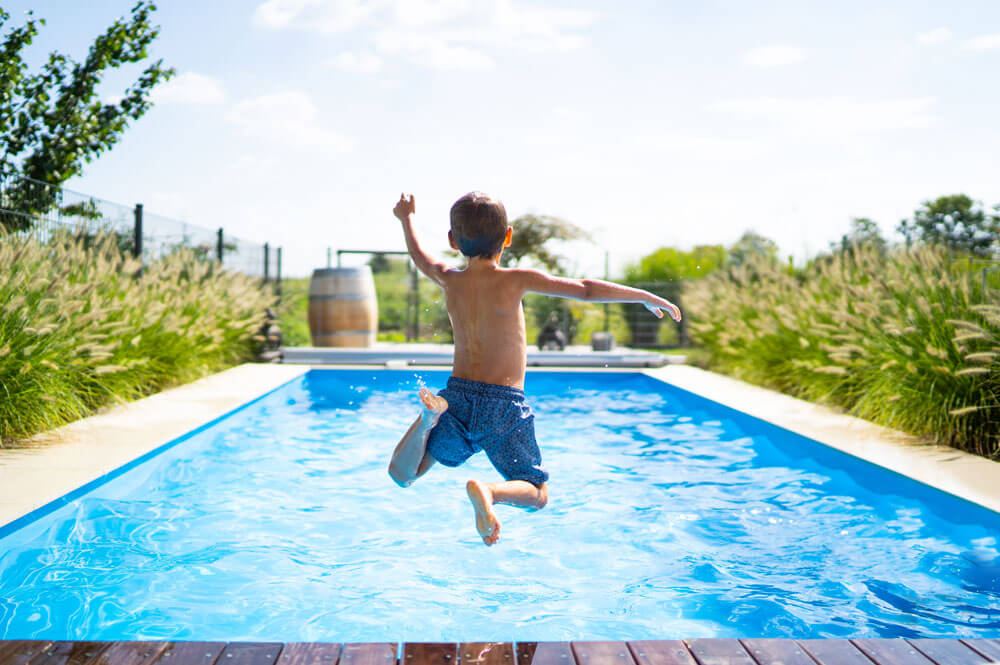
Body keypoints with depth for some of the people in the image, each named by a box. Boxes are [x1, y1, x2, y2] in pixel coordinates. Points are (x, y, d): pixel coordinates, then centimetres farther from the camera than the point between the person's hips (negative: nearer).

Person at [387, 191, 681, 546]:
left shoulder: (450, 280, 3)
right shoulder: (515, 280, -9)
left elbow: (419, 256, 26)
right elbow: (586, 289, -7)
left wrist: (406, 219, 45)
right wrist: (647, 297, 3)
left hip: (458, 395, 3)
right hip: (504, 404, -3)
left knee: (401, 475, 14)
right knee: (537, 494, 11)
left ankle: (429, 416, -14)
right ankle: (487, 490, -22)